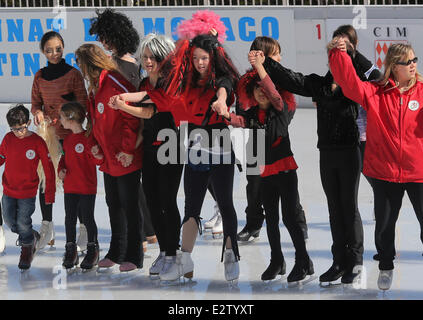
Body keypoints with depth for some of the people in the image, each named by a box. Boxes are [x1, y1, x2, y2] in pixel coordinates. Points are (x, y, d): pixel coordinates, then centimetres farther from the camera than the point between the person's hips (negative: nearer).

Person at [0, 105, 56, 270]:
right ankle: (32, 237, 37)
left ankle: (27, 249, 26)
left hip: (28, 192, -4)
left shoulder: (37, 142, -15)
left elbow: (49, 169, -9)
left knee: (23, 223, -1)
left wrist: (50, 193, -9)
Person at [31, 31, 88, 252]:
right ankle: (47, 225, 12)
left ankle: (84, 225, 9)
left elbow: (82, 105, -5)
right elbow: (36, 103, 13)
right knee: (44, 176, 2)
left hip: (71, 133, -3)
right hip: (48, 132, 3)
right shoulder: (40, 76, 8)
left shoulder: (73, 74, -4)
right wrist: (38, 113, -9)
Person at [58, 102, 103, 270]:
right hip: (69, 187, 7)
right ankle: (71, 251, 19)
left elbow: (96, 161, -13)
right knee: (70, 218, 10)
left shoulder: (88, 138, -14)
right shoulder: (67, 139, 10)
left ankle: (92, 250, 14)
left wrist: (99, 157, -34)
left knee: (88, 218, 1)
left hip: (87, 188, -7)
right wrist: (61, 169, 3)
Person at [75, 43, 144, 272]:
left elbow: (131, 118, -20)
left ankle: (134, 256, 6)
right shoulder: (94, 88, 13)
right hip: (108, 159, 10)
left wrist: (128, 149, -21)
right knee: (113, 204, 16)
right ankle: (116, 253, 27)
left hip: (126, 159, -9)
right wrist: (94, 143, 6)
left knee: (129, 205, -2)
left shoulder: (115, 85, -17)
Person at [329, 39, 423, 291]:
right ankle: (386, 267, 36)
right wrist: (339, 55, -27)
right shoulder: (376, 93, -2)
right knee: (384, 224, 14)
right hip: (385, 171, 1)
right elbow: (350, 83, -15)